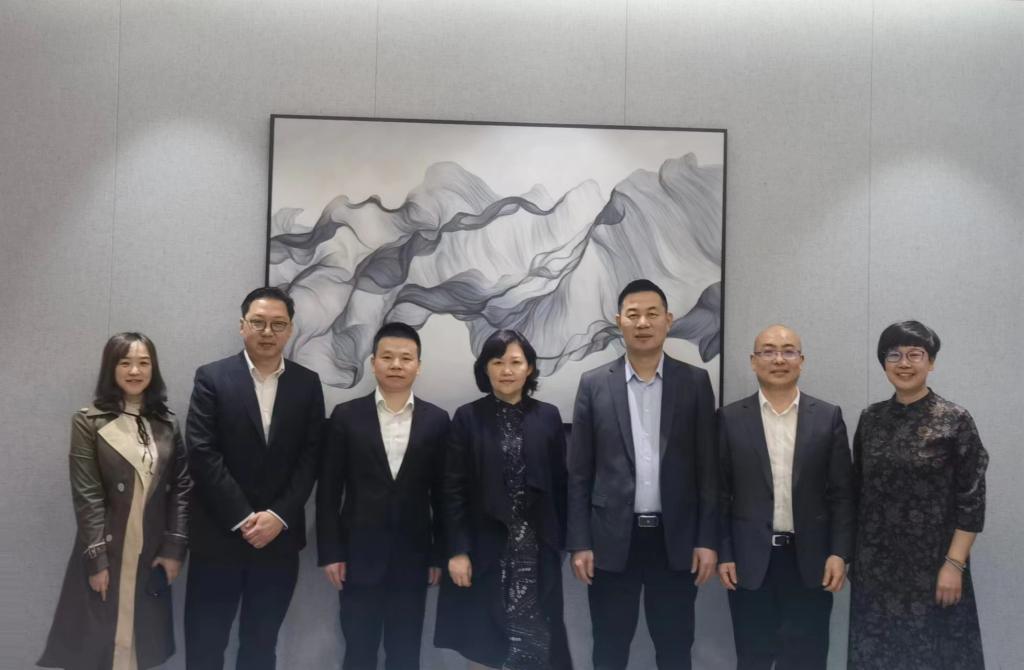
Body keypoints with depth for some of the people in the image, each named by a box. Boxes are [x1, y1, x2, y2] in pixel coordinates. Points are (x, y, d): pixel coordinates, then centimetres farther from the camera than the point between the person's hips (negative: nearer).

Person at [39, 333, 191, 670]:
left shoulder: (167, 423, 6)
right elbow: (86, 495, -9)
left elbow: (181, 487, 4)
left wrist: (175, 547, -2)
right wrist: (97, 559, -12)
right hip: (106, 551, -3)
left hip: (152, 554, 3)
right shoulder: (88, 421, -5)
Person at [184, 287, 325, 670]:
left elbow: (310, 456, 1)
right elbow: (202, 454, -9)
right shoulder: (212, 378, -2)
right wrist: (243, 519, -13)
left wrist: (278, 516, -10)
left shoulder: (307, 384, 6)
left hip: (280, 535, 2)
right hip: (220, 534, -2)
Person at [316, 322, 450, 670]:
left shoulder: (437, 420, 2)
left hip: (413, 557, 1)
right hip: (359, 555, -1)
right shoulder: (346, 416, -1)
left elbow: (442, 493, 4)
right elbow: (328, 491, 0)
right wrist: (330, 552, -4)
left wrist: (439, 554, 3)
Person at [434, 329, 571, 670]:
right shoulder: (467, 418, -1)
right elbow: (453, 490, -3)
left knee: (533, 640, -2)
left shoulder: (548, 416, 3)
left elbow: (560, 485, 6)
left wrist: (561, 541, 4)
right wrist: (457, 550, -8)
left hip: (535, 548, 1)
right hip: (484, 547, -1)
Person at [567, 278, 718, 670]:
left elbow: (708, 467, 2)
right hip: (612, 538, 0)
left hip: (675, 538, 0)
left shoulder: (695, 382, 2)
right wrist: (579, 542, -3)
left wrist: (708, 540, -3)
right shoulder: (594, 384, 1)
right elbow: (579, 472, 1)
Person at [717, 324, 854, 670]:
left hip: (810, 558, 0)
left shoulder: (828, 417, 3)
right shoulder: (730, 418, 1)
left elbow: (842, 492, 2)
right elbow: (720, 492, 2)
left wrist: (839, 552, -5)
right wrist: (723, 554, -3)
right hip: (750, 559, 0)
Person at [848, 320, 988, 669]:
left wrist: (954, 564, -13)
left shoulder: (955, 420, -7)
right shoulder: (870, 418, 4)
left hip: (932, 567, -3)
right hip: (874, 566, 4)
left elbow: (971, 500, -8)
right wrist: (850, 552, 8)